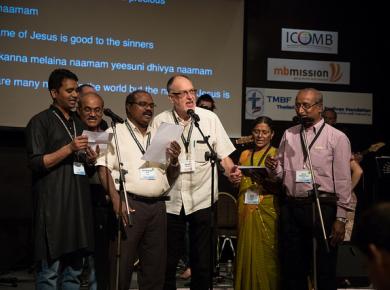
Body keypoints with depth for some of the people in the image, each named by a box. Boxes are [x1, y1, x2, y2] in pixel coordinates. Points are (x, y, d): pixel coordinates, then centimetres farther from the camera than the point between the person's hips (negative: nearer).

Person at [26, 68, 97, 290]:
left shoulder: (79, 123, 20)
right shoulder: (40, 122, -1)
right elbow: (36, 164, -9)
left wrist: (90, 159, 7)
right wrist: (69, 149, -16)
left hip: (79, 203, 7)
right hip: (53, 204, -7)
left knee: (74, 271, 8)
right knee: (49, 272, -6)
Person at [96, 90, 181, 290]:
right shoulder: (115, 133, 5)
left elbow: (171, 178, 21)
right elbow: (103, 168, -6)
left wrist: (174, 161, -1)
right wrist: (116, 200, -18)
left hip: (157, 206, 5)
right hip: (129, 204, -5)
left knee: (155, 266, 8)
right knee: (121, 264, -5)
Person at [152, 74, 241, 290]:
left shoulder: (210, 118, 2)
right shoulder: (160, 121, 2)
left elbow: (223, 153, 3)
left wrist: (230, 171, -14)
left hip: (201, 198, 0)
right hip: (171, 199, 0)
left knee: (202, 259, 4)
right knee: (168, 258, 8)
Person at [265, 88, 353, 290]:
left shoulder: (337, 138, -1)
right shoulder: (288, 135, 12)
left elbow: (343, 181, -5)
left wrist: (341, 218, -9)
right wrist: (273, 168, -8)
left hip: (322, 208, -4)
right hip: (290, 208, 4)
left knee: (325, 270, 4)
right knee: (291, 268, 12)